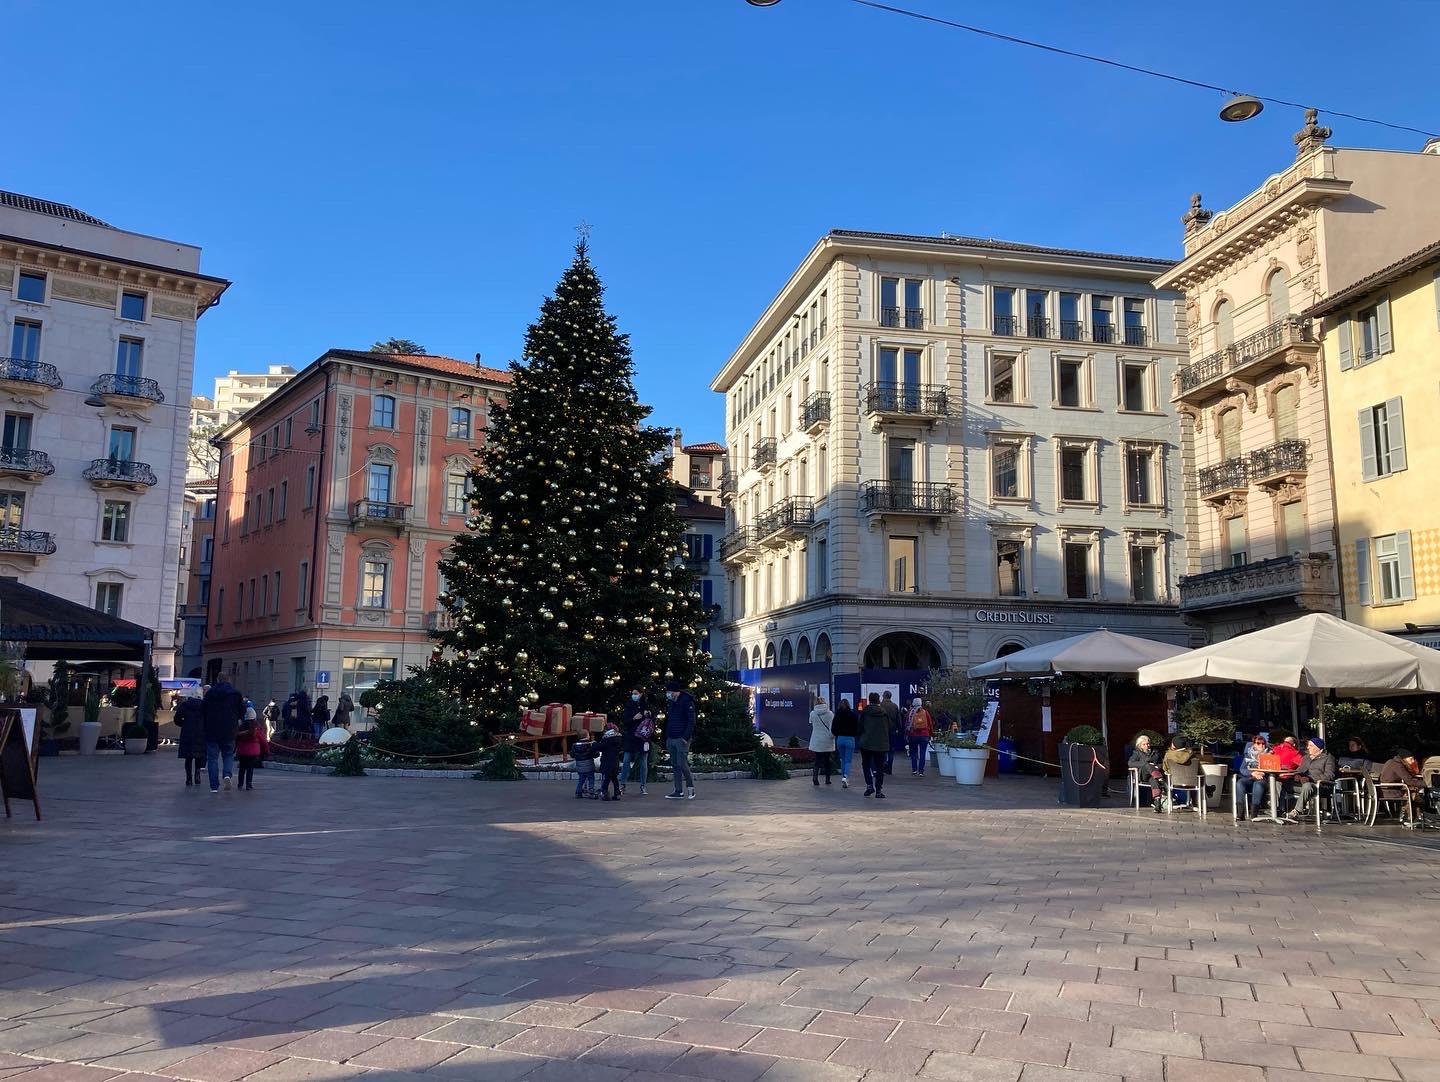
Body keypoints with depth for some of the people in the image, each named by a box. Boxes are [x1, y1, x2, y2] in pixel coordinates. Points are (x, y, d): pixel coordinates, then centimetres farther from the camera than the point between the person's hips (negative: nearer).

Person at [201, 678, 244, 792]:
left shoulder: (210, 693, -3)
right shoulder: (235, 694, -2)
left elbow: (202, 710, 2)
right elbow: (242, 712, 2)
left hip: (212, 731, 0)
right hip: (229, 732, 0)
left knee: (212, 758, 7)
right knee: (228, 755, 15)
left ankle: (214, 786, 5)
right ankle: (228, 774, -12)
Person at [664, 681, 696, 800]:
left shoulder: (687, 701, -8)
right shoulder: (672, 703, 16)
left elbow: (691, 721, -13)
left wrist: (686, 737, -19)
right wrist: (667, 738, 13)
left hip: (682, 739, -8)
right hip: (671, 739, 8)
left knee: (682, 764, -10)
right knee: (675, 766, 7)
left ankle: (691, 787, 6)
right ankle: (679, 791, 10)